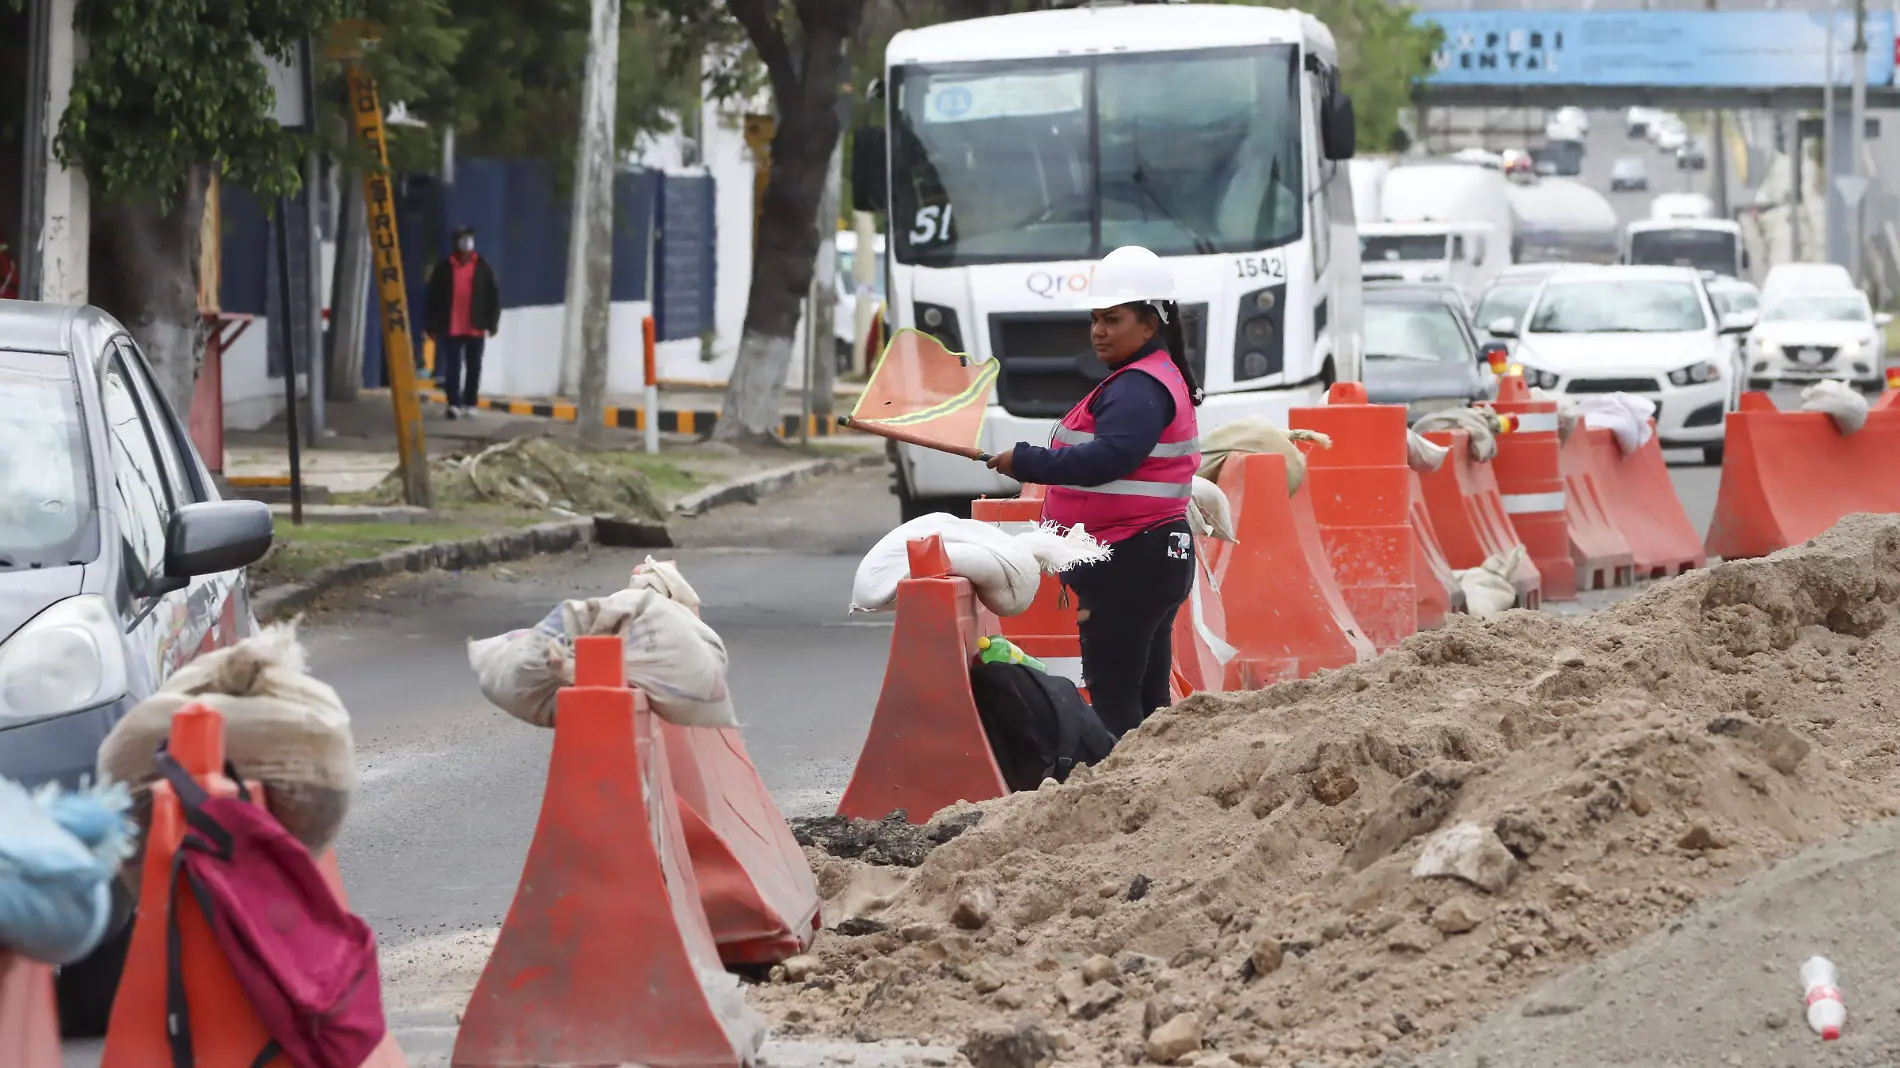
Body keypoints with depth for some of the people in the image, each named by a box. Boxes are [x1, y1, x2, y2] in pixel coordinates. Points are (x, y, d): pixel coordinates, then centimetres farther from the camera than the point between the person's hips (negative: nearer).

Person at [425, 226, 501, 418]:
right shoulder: (444, 268, 1)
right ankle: (453, 404, -2)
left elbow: (494, 295, 6)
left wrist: (492, 322, 0)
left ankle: (470, 404, 14)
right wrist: (433, 325, 0)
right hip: (451, 328, -1)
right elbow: (433, 297, 3)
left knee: (473, 368, 6)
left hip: (476, 329, 1)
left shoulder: (483, 268, 4)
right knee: (453, 368, -3)